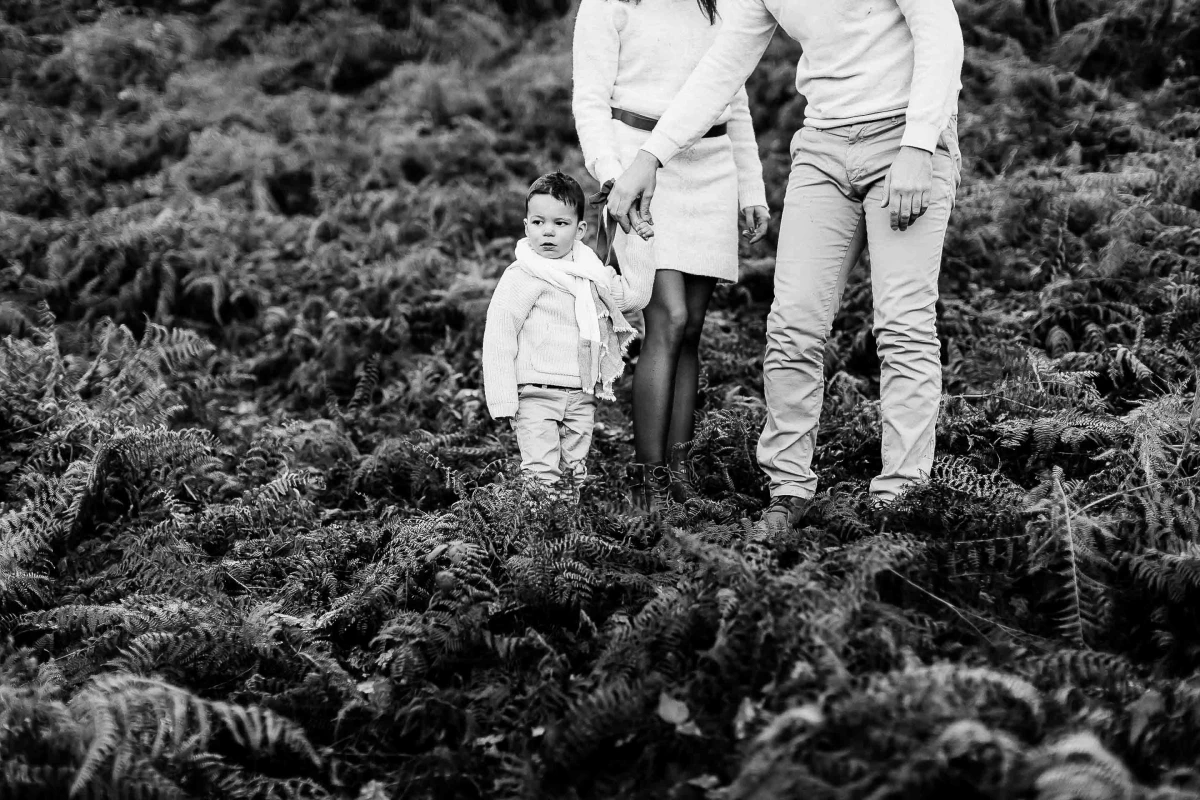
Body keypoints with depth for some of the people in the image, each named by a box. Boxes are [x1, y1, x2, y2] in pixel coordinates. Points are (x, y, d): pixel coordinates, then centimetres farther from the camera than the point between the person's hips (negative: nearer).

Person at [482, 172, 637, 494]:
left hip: (582, 395, 6)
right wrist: (502, 399, -15)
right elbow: (498, 337, -11)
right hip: (536, 395, -6)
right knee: (543, 474, -12)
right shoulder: (520, 277, -9)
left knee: (574, 472, 10)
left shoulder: (590, 272, 9)